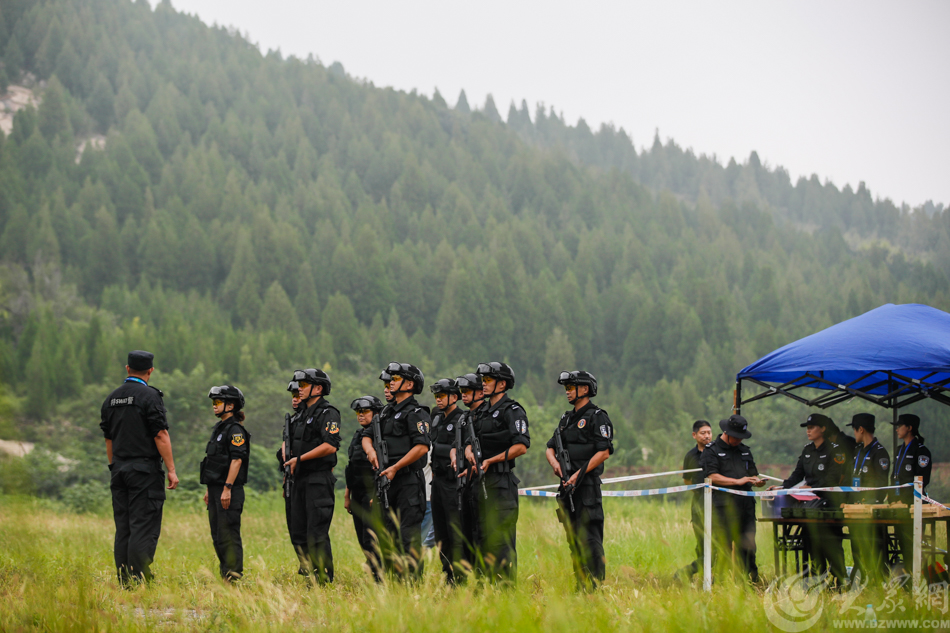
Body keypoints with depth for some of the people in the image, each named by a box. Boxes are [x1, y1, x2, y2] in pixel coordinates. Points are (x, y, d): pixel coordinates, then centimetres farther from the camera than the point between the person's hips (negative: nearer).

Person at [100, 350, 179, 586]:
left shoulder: (111, 399, 11)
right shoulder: (149, 396, -9)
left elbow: (108, 439, 15)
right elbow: (160, 435, -13)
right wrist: (171, 469, -11)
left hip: (120, 470, 6)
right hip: (145, 469, -6)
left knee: (123, 528, 8)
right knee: (144, 527, -7)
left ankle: (124, 582, 8)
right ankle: (139, 579, -12)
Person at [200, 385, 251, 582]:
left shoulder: (235, 430, -11)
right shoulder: (219, 428, 18)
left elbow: (237, 460, -19)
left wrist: (227, 488, -23)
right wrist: (209, 489, 20)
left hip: (229, 491, -10)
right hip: (216, 489, 10)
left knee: (228, 533, -9)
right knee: (217, 535, 11)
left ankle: (234, 573, -7)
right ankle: (224, 574, 17)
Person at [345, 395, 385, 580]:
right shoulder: (358, 435, 18)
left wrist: (378, 494, -20)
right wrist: (347, 495, 20)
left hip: (372, 493, -9)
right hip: (357, 495, 9)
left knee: (370, 539, -13)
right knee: (362, 540, 8)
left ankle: (380, 580, -11)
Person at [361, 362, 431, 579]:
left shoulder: (416, 414, -9)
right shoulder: (387, 412, 18)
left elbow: (422, 447, -19)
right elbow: (367, 435, 22)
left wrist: (395, 468, -20)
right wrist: (370, 449, -2)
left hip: (408, 481, -9)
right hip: (386, 480, 9)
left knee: (408, 535, -9)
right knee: (383, 532, 11)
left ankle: (412, 581, -8)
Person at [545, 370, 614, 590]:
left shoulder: (597, 417, -5)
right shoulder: (566, 418, 19)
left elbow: (603, 452, -13)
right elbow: (550, 448, 22)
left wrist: (579, 474, -17)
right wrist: (555, 463, -1)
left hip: (587, 487, -8)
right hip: (568, 487, 8)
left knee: (590, 538, -11)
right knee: (574, 539, 9)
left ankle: (597, 586, -11)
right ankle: (580, 587, 13)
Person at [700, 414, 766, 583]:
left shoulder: (745, 451, 22)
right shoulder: (711, 451, 2)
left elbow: (753, 475, 24)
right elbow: (712, 477, -8)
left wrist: (757, 481, 0)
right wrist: (737, 481, -14)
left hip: (746, 505, 5)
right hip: (723, 505, -5)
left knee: (748, 547, 3)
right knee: (723, 547, -6)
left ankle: (752, 581, 7)